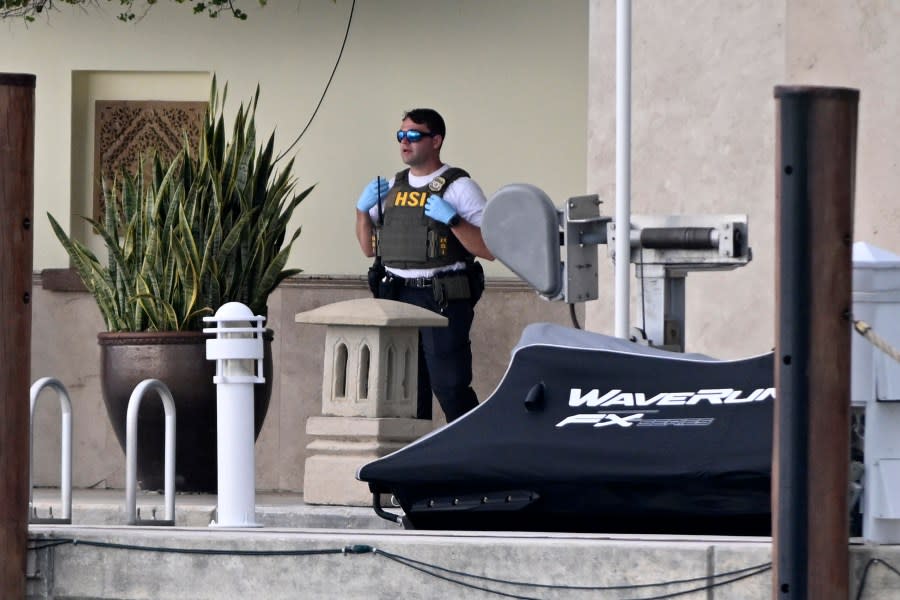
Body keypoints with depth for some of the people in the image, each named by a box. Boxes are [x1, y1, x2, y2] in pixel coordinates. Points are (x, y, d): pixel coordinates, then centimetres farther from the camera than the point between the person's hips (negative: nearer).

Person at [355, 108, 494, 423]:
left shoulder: (459, 187, -1)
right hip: (396, 299, 6)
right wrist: (362, 209, 5)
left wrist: (453, 220, -20)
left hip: (443, 300, -6)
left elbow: (489, 249, -8)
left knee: (450, 387, -10)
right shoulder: (393, 188, 17)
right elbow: (369, 248, 20)